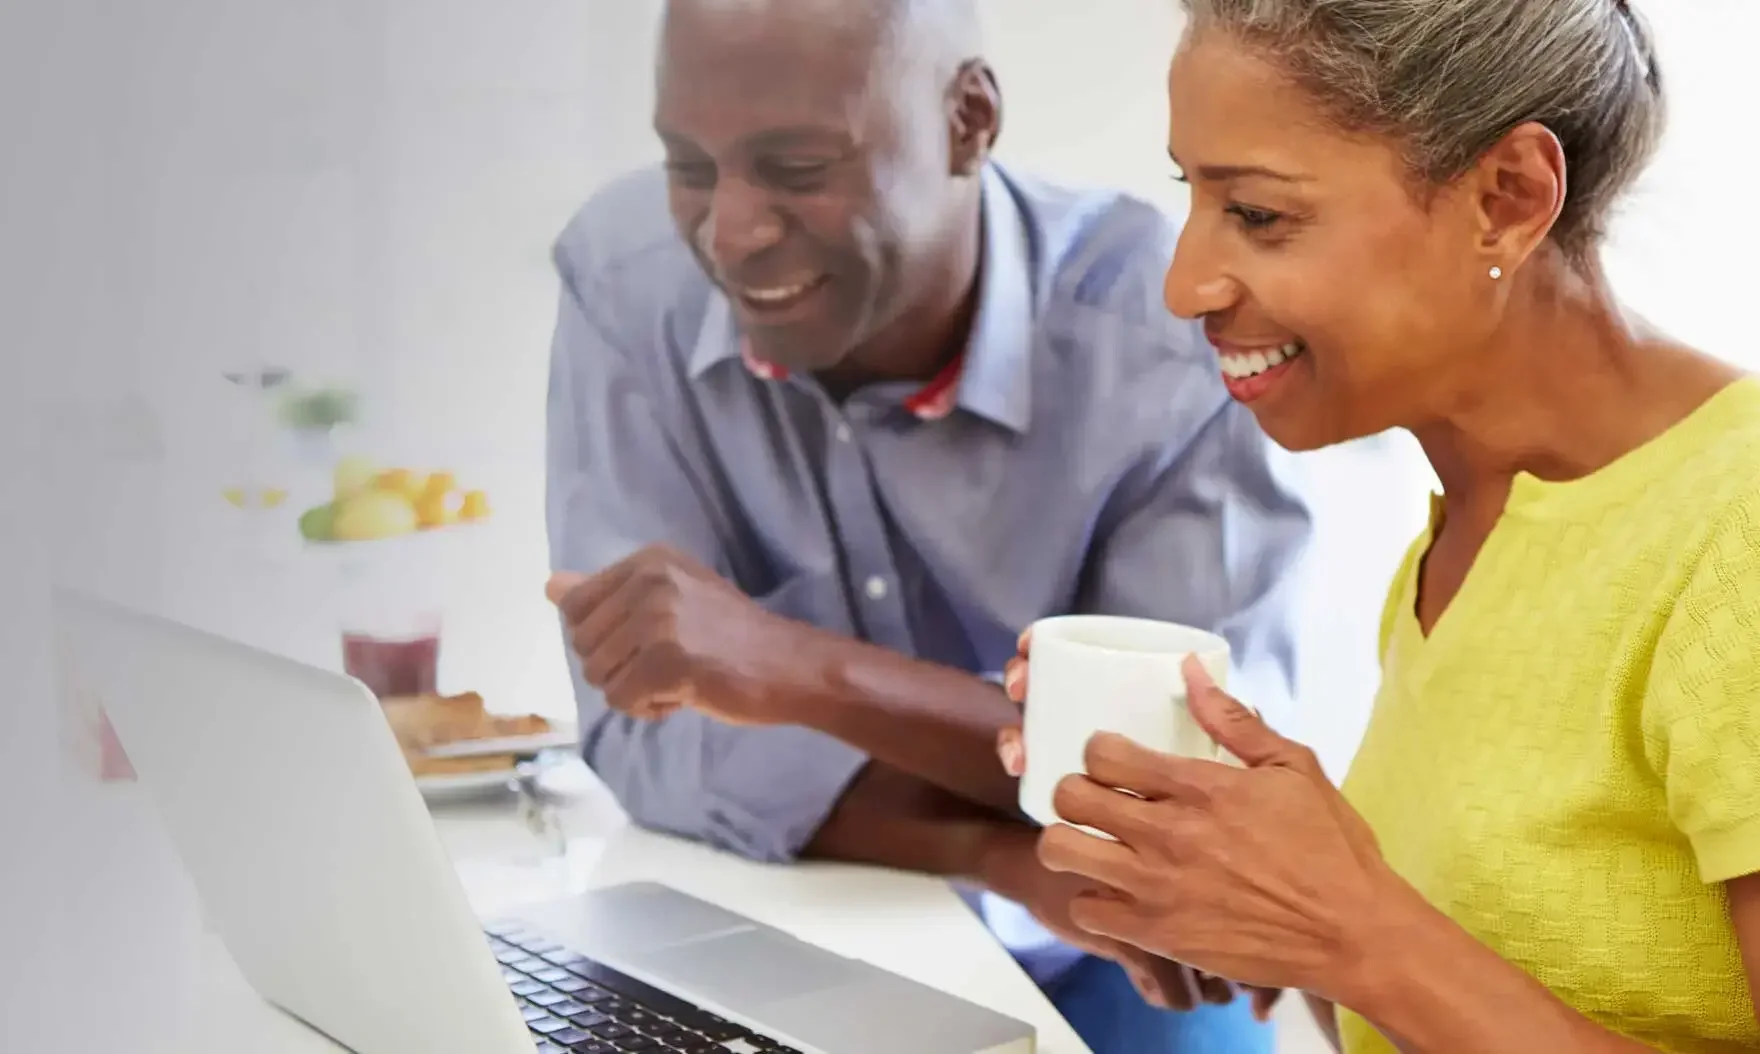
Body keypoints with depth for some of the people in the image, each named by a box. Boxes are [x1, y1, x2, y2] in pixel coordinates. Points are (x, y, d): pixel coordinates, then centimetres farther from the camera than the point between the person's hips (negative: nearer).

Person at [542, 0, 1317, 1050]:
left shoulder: (1171, 332, -20)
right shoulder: (628, 280, -14)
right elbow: (648, 735, -17)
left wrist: (806, 672, -33)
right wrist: (1012, 854, -29)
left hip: (1091, 959, 0)